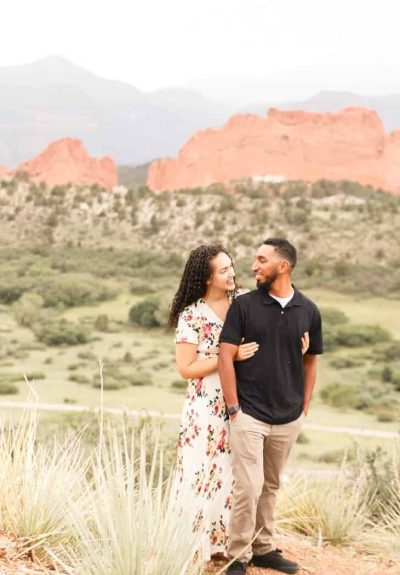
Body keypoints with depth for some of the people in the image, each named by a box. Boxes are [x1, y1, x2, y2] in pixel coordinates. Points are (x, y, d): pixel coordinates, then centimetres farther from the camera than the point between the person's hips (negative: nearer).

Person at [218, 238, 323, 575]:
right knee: (249, 487, -7)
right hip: (249, 415, -3)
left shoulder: (309, 312, 2)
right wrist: (233, 408, -8)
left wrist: (304, 408, 8)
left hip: (288, 418, 3)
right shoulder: (244, 305, -5)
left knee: (271, 486, 14)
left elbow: (310, 362, 12)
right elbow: (226, 357, -5)